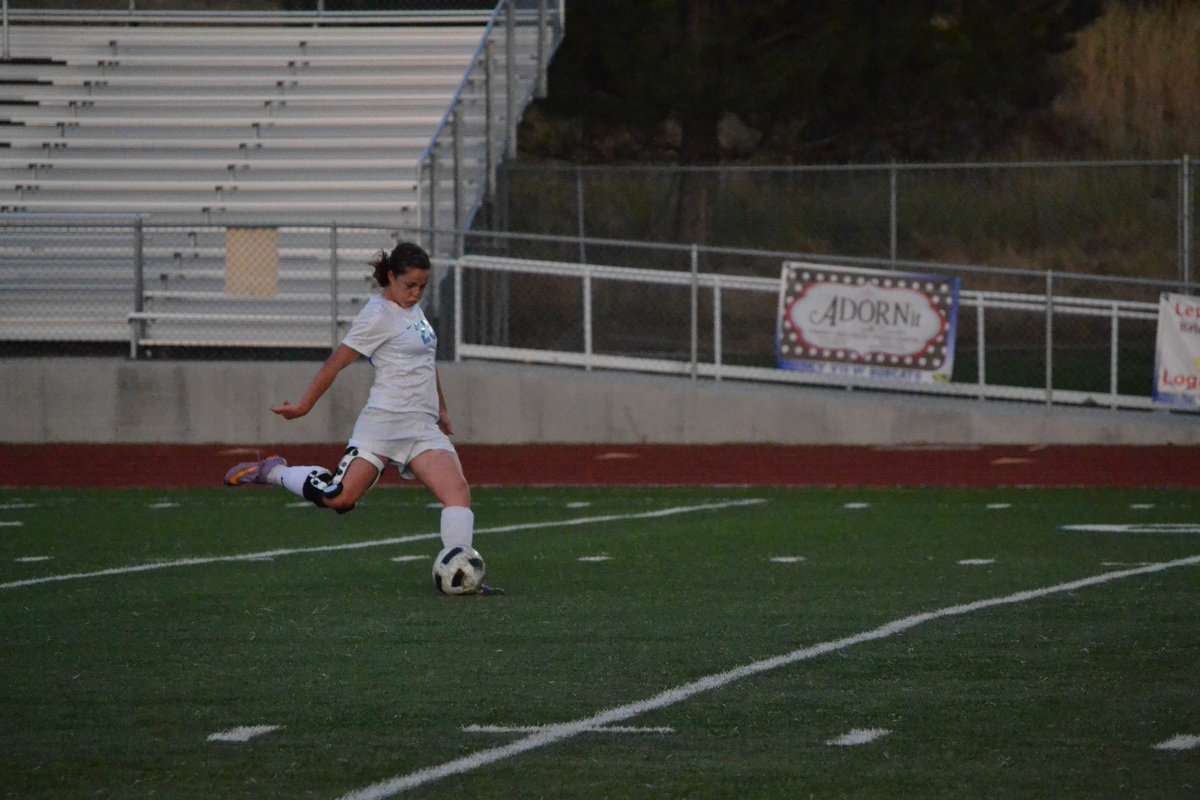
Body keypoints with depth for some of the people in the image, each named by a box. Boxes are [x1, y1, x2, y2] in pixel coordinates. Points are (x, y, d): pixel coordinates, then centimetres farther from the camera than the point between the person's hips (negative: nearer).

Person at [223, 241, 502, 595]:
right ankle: (272, 472, 9)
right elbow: (337, 361, -8)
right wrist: (304, 406, -8)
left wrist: (441, 410, 37)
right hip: (384, 421, -7)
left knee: (458, 491, -12)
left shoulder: (413, 309, 17)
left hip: (424, 427, 7)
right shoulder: (380, 315, -9)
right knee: (340, 497, -14)